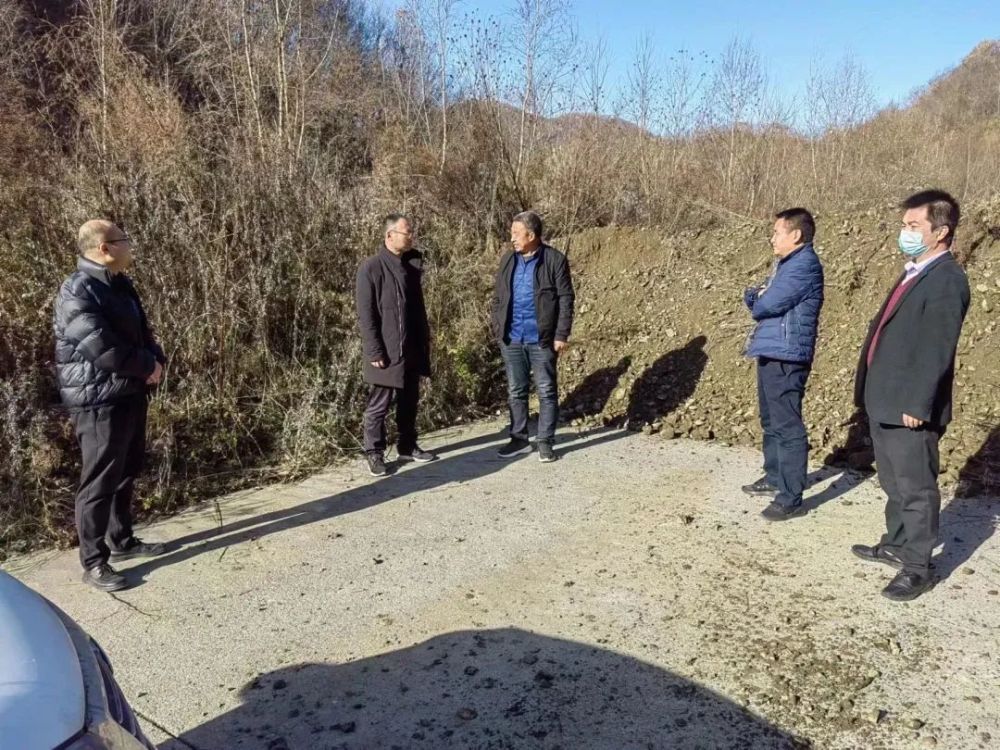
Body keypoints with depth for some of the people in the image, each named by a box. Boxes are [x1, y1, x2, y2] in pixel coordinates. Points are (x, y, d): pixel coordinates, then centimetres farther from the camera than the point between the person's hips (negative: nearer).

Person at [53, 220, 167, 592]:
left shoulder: (119, 285, 11)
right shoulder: (77, 293, -19)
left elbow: (141, 330, 17)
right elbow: (103, 348, -27)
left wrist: (157, 360, -2)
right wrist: (147, 366, -13)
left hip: (131, 394, 9)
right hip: (98, 401, -9)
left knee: (127, 473, 18)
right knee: (100, 481, -2)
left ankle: (121, 540, 33)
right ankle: (93, 562, 9)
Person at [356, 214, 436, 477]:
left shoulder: (412, 264, 10)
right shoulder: (371, 267, -11)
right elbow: (365, 314, -13)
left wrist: (424, 340, 13)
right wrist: (375, 351, -17)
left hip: (412, 349, 7)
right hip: (387, 352, -7)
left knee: (409, 401, 15)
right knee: (379, 404, 2)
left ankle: (407, 446, 28)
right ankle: (374, 453, 13)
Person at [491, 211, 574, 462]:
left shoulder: (555, 260, -7)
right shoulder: (508, 260, 7)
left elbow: (565, 299, -8)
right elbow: (498, 297, 12)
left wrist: (562, 335, -11)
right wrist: (498, 329, 6)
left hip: (541, 339, -4)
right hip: (511, 339, 5)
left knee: (546, 391, 3)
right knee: (515, 391, 11)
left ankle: (545, 442, 13)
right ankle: (519, 439, 23)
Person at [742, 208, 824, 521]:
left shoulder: (804, 265, -15)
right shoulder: (786, 263, 17)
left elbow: (766, 305, -19)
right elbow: (757, 299, 18)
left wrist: (758, 302, 3)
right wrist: (756, 296, -4)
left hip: (786, 357, -10)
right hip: (770, 353, 10)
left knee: (788, 427, -5)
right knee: (772, 422, 20)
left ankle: (791, 498, 1)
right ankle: (775, 479, 34)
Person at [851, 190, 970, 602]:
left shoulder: (947, 280, -16)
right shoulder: (914, 273, 15)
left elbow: (937, 349, -21)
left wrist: (917, 404, -22)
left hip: (910, 408, -9)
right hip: (884, 402, 10)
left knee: (916, 487, 3)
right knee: (893, 482, 21)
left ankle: (917, 567, 16)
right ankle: (896, 544, 37)